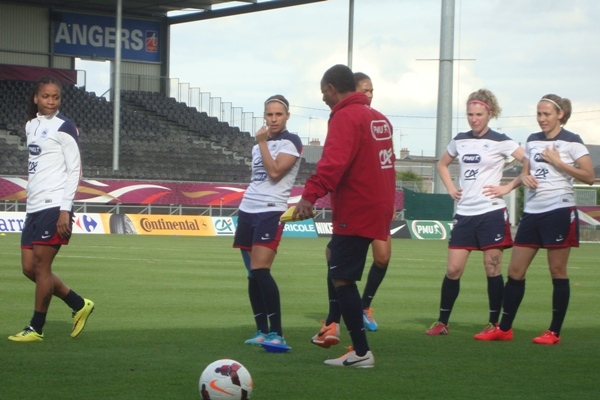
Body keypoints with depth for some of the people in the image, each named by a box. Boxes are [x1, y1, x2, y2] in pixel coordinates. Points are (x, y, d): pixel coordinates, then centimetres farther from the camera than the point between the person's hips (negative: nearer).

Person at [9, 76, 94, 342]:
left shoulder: (63, 127, -5)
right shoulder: (31, 126, 17)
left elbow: (74, 170, -9)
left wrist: (65, 210, -16)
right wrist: (31, 203, 17)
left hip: (54, 207, -8)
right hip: (34, 208, 8)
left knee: (41, 266, -7)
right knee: (29, 268, 6)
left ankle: (36, 328, 2)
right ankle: (79, 305, 19)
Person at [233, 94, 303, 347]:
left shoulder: (291, 142, -3)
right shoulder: (259, 145, 19)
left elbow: (275, 171, -16)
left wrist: (262, 142, -10)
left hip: (271, 211, -7)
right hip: (248, 211, 8)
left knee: (260, 270, -19)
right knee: (253, 275, 5)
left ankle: (277, 333, -18)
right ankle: (262, 331, 11)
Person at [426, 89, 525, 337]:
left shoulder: (500, 142, -4)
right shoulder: (460, 141, 11)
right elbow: (442, 164, 28)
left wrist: (508, 188, -10)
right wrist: (451, 189, 13)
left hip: (491, 213, -4)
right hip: (464, 214, 4)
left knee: (492, 269, -1)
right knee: (453, 269, 1)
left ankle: (494, 324, 7)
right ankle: (442, 323, 9)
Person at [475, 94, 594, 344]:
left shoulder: (571, 142, -4)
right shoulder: (532, 141, 14)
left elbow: (589, 176, -9)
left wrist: (558, 162, -14)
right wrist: (525, 177, 0)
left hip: (559, 212, -6)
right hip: (532, 211, 6)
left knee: (557, 271, -2)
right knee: (515, 270, 3)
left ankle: (554, 332, 6)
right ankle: (504, 329, 10)